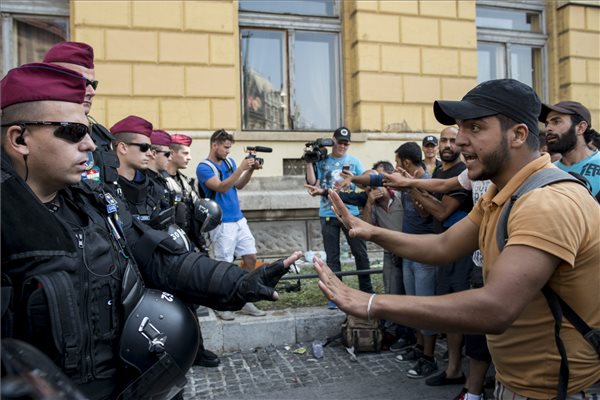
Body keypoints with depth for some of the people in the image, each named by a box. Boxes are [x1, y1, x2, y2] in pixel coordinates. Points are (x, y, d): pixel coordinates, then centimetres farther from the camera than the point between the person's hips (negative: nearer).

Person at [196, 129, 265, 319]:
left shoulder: (229, 161, 10)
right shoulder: (203, 168, -10)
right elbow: (221, 187, -24)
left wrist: (250, 170, -2)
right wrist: (240, 168, -27)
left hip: (239, 220, 7)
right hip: (222, 224, -7)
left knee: (251, 258, 7)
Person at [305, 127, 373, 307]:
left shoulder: (354, 161, 6)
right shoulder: (321, 161, 5)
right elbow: (312, 183, -4)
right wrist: (309, 162, -9)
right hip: (328, 215, 0)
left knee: (360, 253, 4)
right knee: (332, 257, 5)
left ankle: (367, 291, 19)